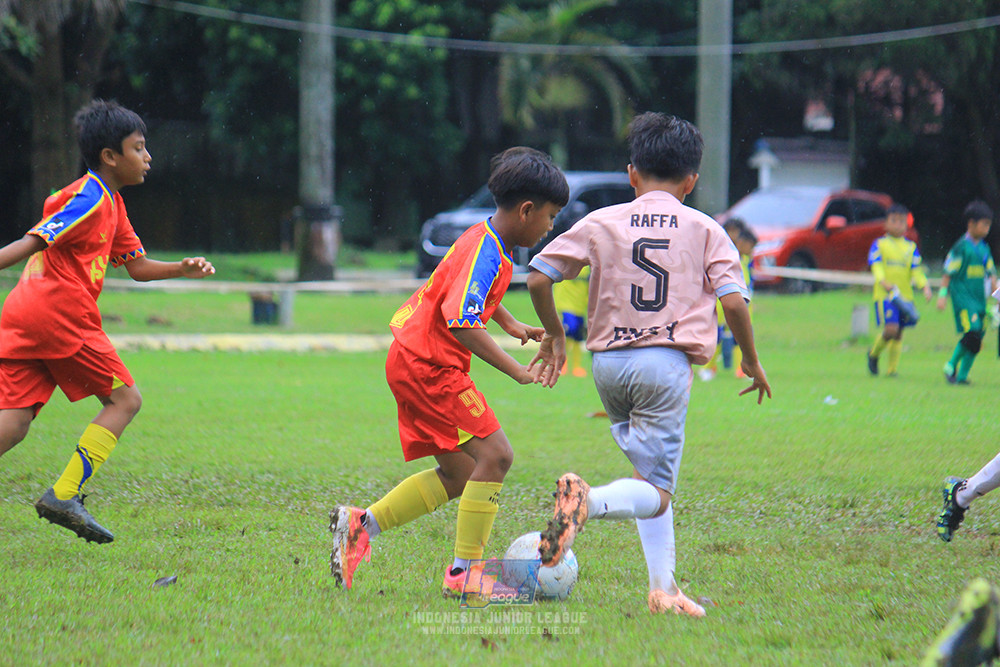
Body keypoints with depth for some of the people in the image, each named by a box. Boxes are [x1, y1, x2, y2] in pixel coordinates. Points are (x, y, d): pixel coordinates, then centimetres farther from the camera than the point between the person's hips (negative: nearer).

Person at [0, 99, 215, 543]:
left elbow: (137, 266, 27)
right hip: (60, 315, -9)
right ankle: (63, 496, -6)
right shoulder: (90, 200, -8)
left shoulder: (111, 206, 24)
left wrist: (181, 269, 11)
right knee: (124, 399, 3)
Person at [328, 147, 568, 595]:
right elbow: (463, 323, -31)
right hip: (430, 366, -11)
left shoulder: (488, 242, 12)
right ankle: (463, 572, -12)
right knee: (494, 454, -13)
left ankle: (361, 525, 14)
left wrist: (512, 325, 33)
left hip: (412, 361, 11)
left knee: (457, 475, 12)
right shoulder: (484, 252, -20)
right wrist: (517, 371, -30)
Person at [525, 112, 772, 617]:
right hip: (666, 365, -3)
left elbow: (538, 278, 5)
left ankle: (663, 586, 14)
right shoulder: (705, 230, 4)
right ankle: (590, 500, -36)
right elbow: (734, 301, -5)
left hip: (608, 362, 4)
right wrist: (752, 362, 10)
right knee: (655, 492, -4)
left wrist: (554, 335, 20)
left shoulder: (602, 223, 9)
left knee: (650, 473, 21)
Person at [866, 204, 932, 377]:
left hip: (904, 296, 4)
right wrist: (883, 282, -28)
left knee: (898, 334, 5)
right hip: (884, 295, -4)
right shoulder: (879, 244, 3)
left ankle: (892, 369, 15)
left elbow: (916, 270, 7)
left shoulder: (911, 247, 12)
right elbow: (876, 266, -9)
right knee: (891, 329, -17)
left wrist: (925, 286, -11)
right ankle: (874, 354, 10)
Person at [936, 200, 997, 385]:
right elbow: (948, 272, -5)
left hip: (979, 299, 7)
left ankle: (962, 375, 13)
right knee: (971, 333, -19)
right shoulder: (961, 247, -7)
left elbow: (991, 274, 19)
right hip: (962, 297, -7)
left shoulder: (984, 248, 14)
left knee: (977, 341, 4)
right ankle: (951, 366, -2)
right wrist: (942, 295, -8)